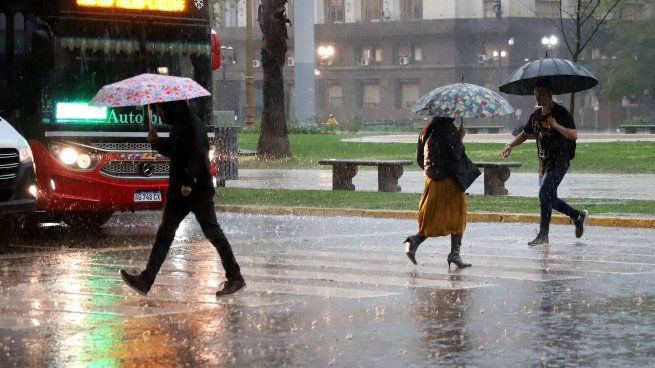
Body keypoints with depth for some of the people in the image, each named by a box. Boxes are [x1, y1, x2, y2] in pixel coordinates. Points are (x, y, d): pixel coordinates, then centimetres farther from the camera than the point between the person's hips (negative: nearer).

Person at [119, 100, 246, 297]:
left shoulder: (193, 124, -13)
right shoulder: (179, 126, 15)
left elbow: (197, 154, -23)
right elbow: (173, 151, 27)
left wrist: (189, 182, -27)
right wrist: (156, 141, 10)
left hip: (197, 190, -9)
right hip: (179, 189, 9)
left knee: (213, 233, -3)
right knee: (165, 233, 3)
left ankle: (235, 278, 5)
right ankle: (146, 279, -1)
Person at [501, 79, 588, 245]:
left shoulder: (561, 113, -11)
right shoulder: (536, 115, 11)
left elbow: (574, 135, -20)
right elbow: (524, 134, 20)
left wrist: (556, 126, -33)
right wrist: (510, 146, 3)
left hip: (559, 161, -8)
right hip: (544, 162, 8)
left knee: (544, 194, -17)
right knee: (549, 198, 12)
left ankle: (543, 235, -14)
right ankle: (578, 216, 32)